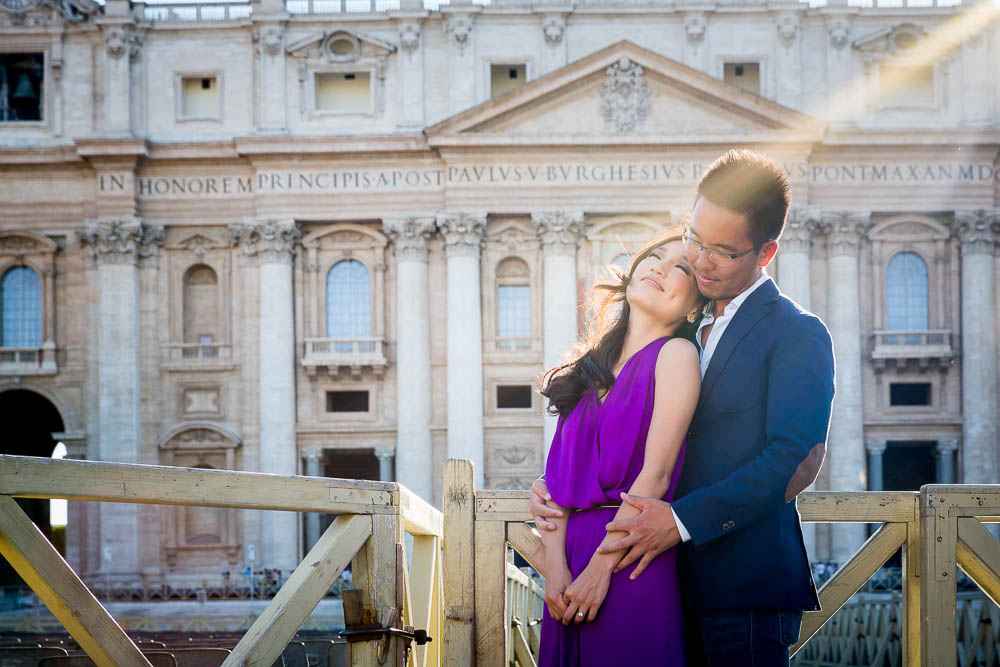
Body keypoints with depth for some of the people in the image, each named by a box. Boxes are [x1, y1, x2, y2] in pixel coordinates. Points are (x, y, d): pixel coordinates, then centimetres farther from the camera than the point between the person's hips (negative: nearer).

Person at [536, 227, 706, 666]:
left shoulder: (676, 353, -2)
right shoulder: (590, 369, 15)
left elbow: (656, 474, -10)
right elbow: (558, 477, 7)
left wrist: (600, 568, -14)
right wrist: (556, 566, -7)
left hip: (631, 563, -5)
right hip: (572, 552, 5)